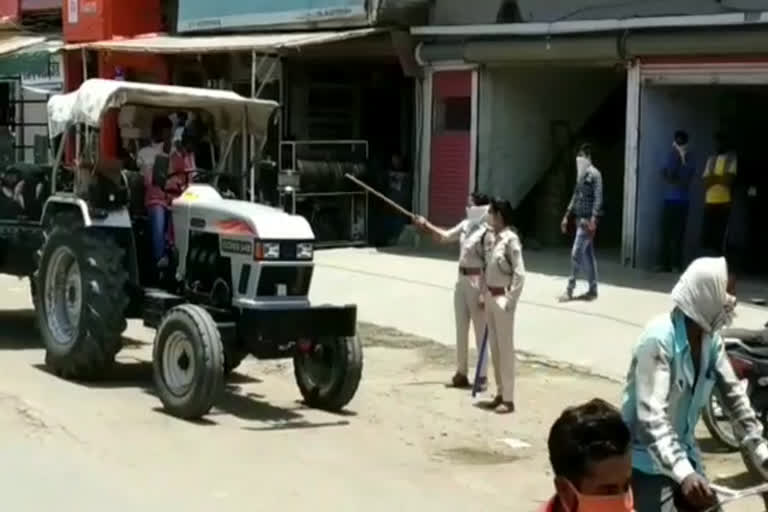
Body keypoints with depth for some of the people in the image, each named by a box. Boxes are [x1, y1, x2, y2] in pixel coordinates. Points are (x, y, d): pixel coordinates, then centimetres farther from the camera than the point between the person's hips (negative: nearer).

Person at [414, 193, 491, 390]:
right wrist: (426, 226, 5)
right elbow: (445, 236, 19)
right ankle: (461, 372, 24)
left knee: (480, 331, 2)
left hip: (477, 283, -8)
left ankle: (482, 376, 11)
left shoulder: (487, 232, -18)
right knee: (461, 329, 14)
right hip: (461, 280, 8)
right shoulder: (466, 225, 6)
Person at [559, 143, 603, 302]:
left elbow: (598, 198, -17)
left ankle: (569, 290, -6)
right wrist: (567, 216, 19)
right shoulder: (580, 174, 14)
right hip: (579, 219, 9)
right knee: (587, 255, 11)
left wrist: (593, 220, -24)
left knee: (576, 253, -9)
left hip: (588, 220, -9)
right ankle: (593, 290, 16)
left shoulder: (594, 174, -11)